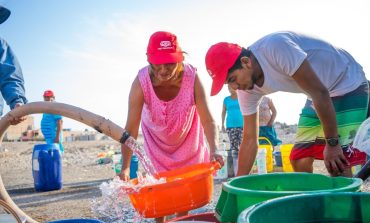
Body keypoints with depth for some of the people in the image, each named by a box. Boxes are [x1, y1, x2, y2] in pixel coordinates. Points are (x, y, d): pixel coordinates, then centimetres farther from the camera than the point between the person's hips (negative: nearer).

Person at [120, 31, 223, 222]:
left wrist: (214, 150, -53)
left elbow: (207, 120, -36)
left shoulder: (192, 78, -32)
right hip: (156, 142, 0)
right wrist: (125, 167, -42)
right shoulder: (141, 82, -33)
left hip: (187, 140, 1)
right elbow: (131, 129, -34)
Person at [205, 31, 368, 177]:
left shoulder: (275, 48, -32)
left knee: (338, 165, -15)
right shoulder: (247, 89, -8)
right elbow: (250, 139, -1)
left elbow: (320, 93, -29)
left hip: (348, 85, -7)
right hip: (317, 98, 7)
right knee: (299, 160, 1)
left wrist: (332, 143, -24)